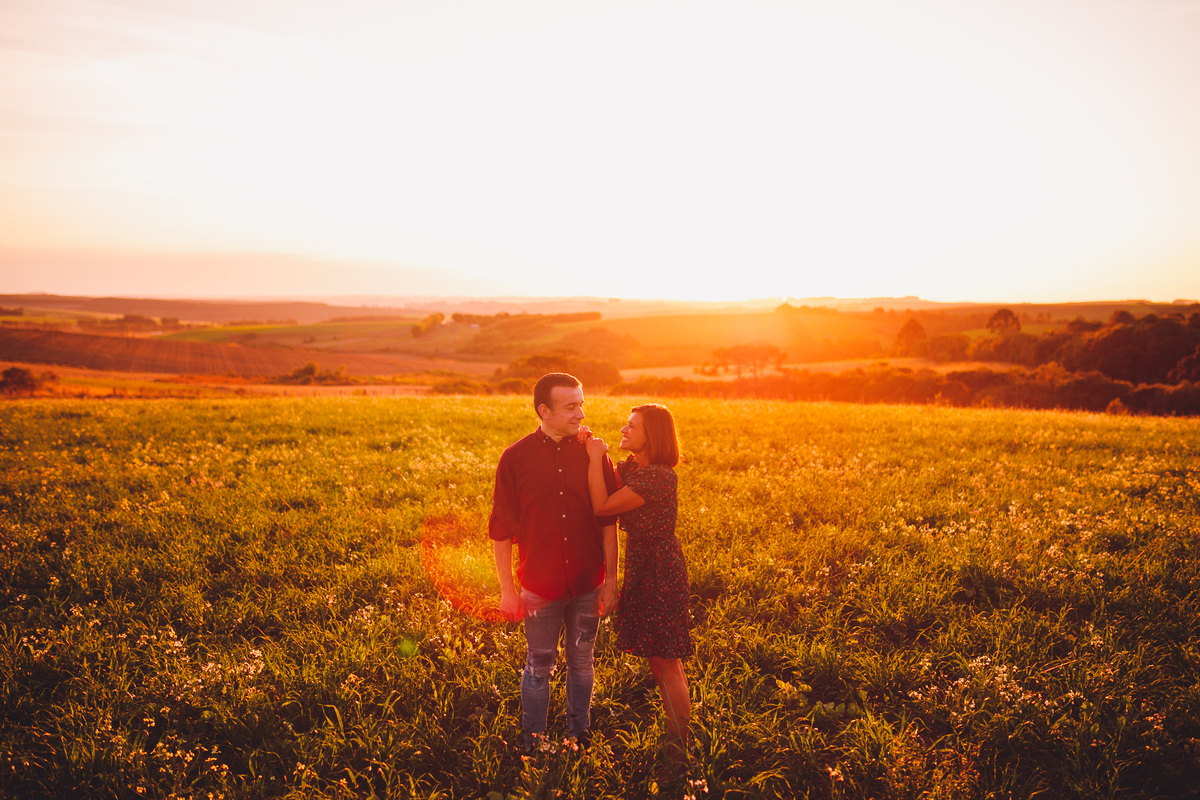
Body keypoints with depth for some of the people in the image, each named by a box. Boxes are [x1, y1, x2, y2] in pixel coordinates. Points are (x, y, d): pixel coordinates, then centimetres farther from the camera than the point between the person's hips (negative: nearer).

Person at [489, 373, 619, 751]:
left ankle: (580, 736, 33)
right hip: (540, 586, -1)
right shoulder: (515, 459, -8)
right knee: (539, 667, 11)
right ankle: (532, 744, 29)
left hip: (588, 584, 2)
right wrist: (507, 589, -4)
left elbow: (608, 523, 2)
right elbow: (501, 530, -3)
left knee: (582, 663, 15)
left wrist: (611, 580, 1)